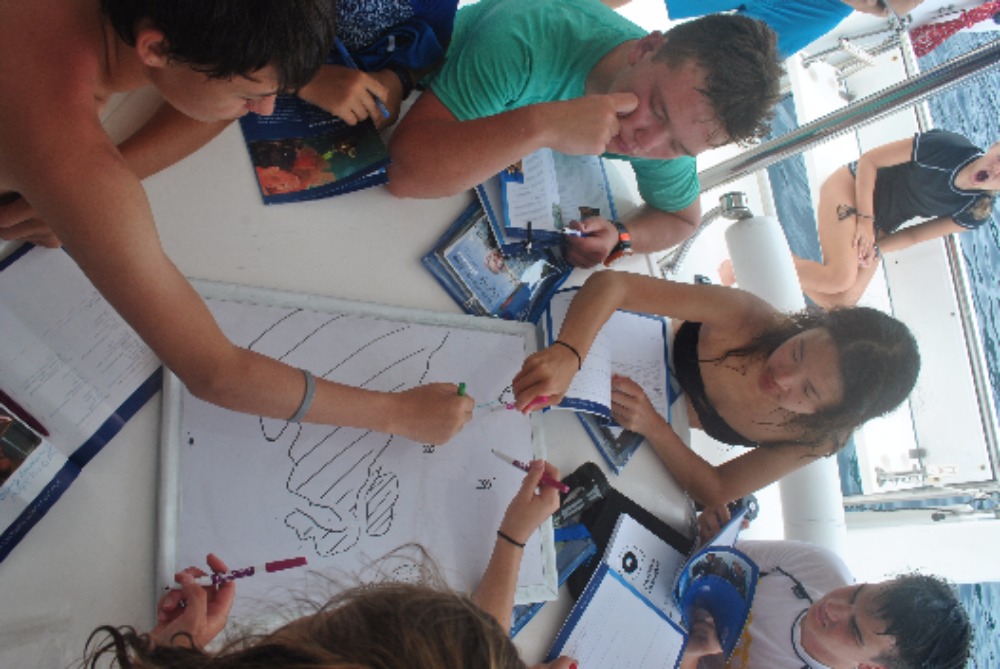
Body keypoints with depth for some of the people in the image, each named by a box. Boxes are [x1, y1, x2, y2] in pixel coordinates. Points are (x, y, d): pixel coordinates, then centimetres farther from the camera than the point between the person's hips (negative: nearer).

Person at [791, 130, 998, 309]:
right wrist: (865, 219, -19)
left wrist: (876, 249, -13)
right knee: (840, 278, -28)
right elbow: (869, 160, -14)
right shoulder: (947, 146, -22)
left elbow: (915, 236, 1)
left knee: (842, 302, -10)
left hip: (880, 226, 5)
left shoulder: (976, 212, -9)